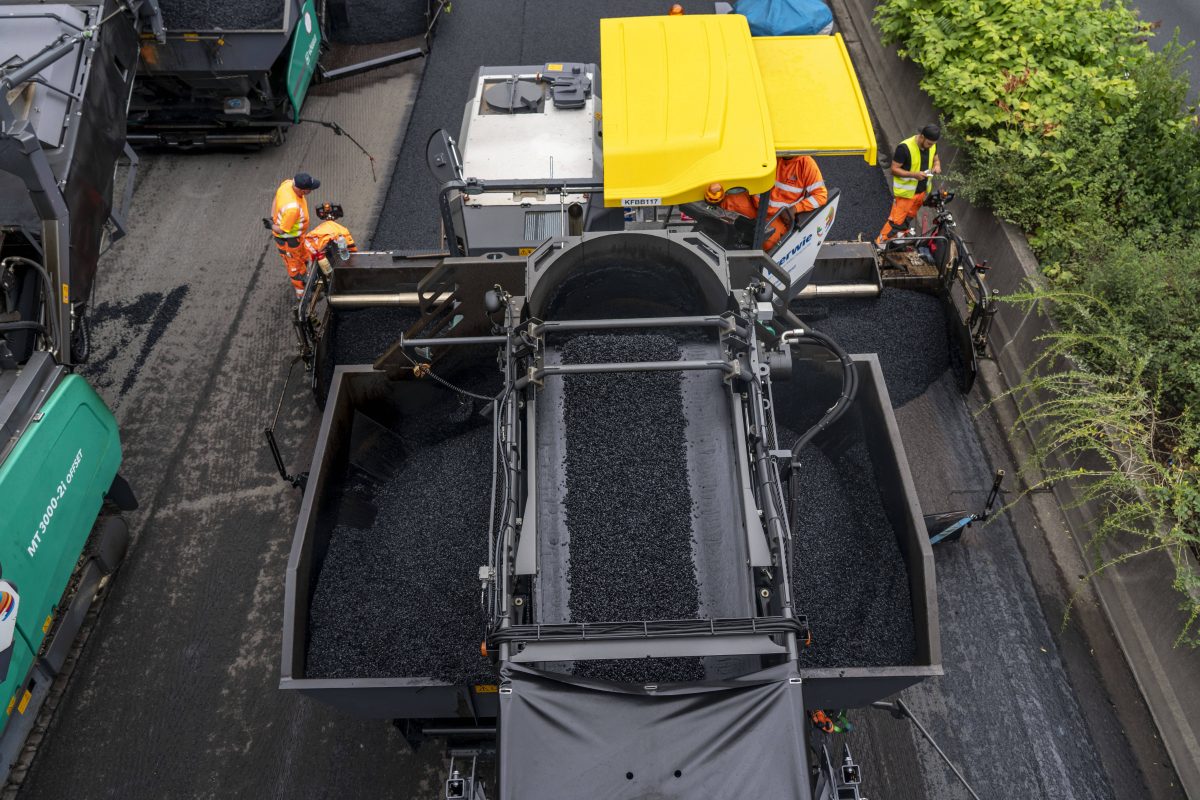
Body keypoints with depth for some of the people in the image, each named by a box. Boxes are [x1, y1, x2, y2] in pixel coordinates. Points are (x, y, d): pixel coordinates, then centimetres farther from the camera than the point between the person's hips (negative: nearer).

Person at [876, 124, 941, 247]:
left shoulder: (932, 145, -5)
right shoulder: (905, 147, -26)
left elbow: (935, 159, 14)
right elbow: (894, 169, -21)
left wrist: (937, 166, -11)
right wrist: (914, 175, -32)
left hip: (921, 191, 7)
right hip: (906, 192, -7)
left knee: (909, 217, 22)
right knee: (897, 219, -1)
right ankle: (881, 241, 14)